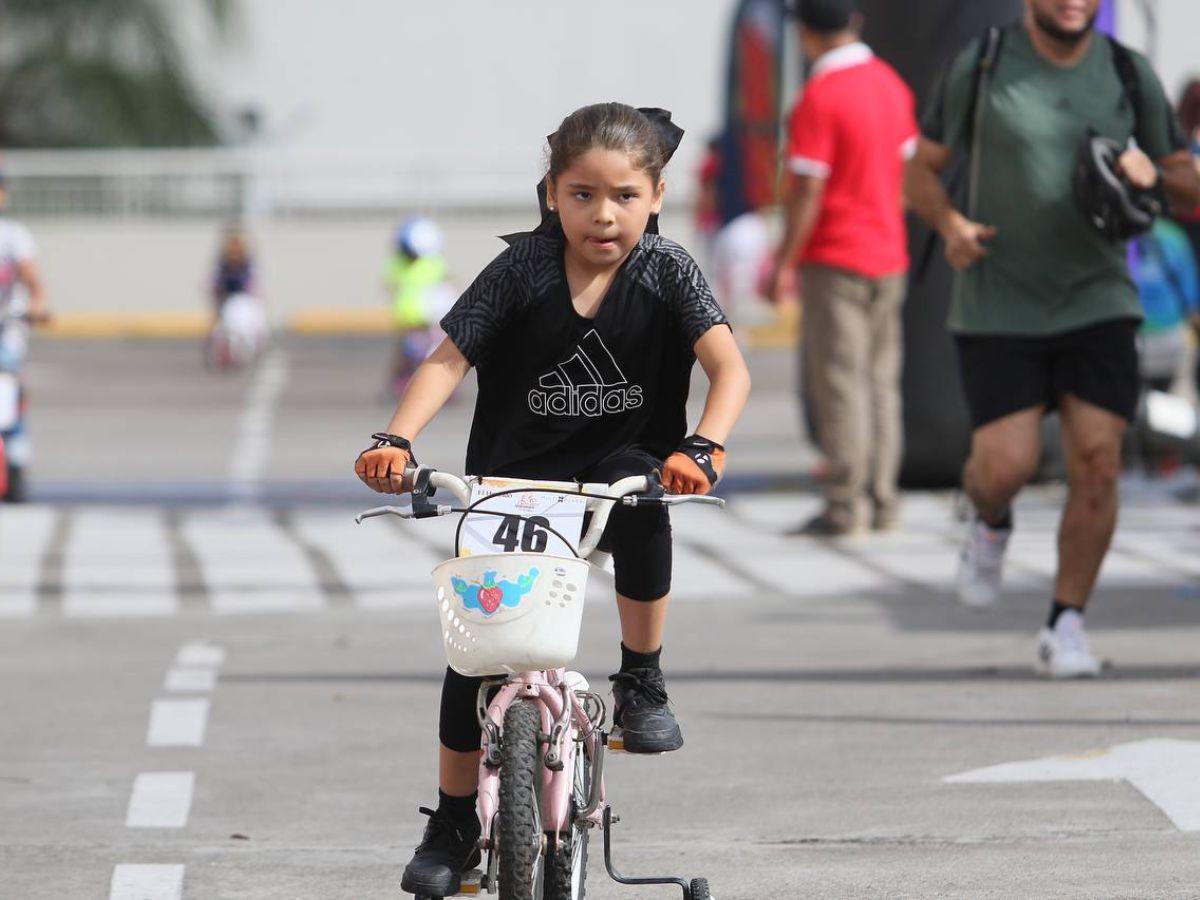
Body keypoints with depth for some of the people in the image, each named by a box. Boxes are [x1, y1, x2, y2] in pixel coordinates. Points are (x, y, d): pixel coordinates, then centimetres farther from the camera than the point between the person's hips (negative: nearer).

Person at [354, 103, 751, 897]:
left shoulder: (666, 271, -10)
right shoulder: (523, 270, -9)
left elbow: (729, 365, -20)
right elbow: (449, 360, -12)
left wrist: (705, 446, -39)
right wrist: (398, 440, -29)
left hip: (619, 463, -1)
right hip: (516, 474, 1)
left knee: (637, 487, -36)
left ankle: (643, 682, -16)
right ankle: (455, 821, 10)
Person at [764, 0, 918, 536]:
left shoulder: (820, 97, -16)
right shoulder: (891, 85, 7)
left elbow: (807, 190, -18)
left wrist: (783, 263, -12)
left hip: (835, 256, -7)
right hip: (888, 253, 7)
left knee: (838, 381, -5)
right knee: (881, 381, 11)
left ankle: (845, 506, -7)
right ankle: (882, 501, 12)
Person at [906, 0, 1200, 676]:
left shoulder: (1130, 75, 3)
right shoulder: (981, 66, -2)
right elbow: (923, 169, 7)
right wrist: (951, 225, -13)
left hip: (1098, 305, 1)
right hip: (999, 309, -1)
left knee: (1097, 464, -9)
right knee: (1007, 465, -11)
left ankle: (1067, 626, 5)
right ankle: (992, 524, 26)